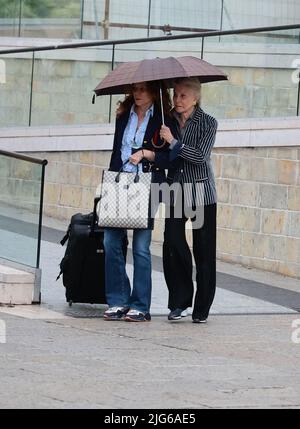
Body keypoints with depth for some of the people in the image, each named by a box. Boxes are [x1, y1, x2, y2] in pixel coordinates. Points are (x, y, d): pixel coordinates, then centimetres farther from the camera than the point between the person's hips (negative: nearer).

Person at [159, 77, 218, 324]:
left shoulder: (208, 123, -3)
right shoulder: (168, 121, 6)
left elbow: (201, 157, -15)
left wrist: (174, 142, -19)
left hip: (202, 194, -3)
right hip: (176, 193, 3)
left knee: (204, 251, 0)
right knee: (172, 244, -9)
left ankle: (202, 309, 8)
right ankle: (180, 303, 1)